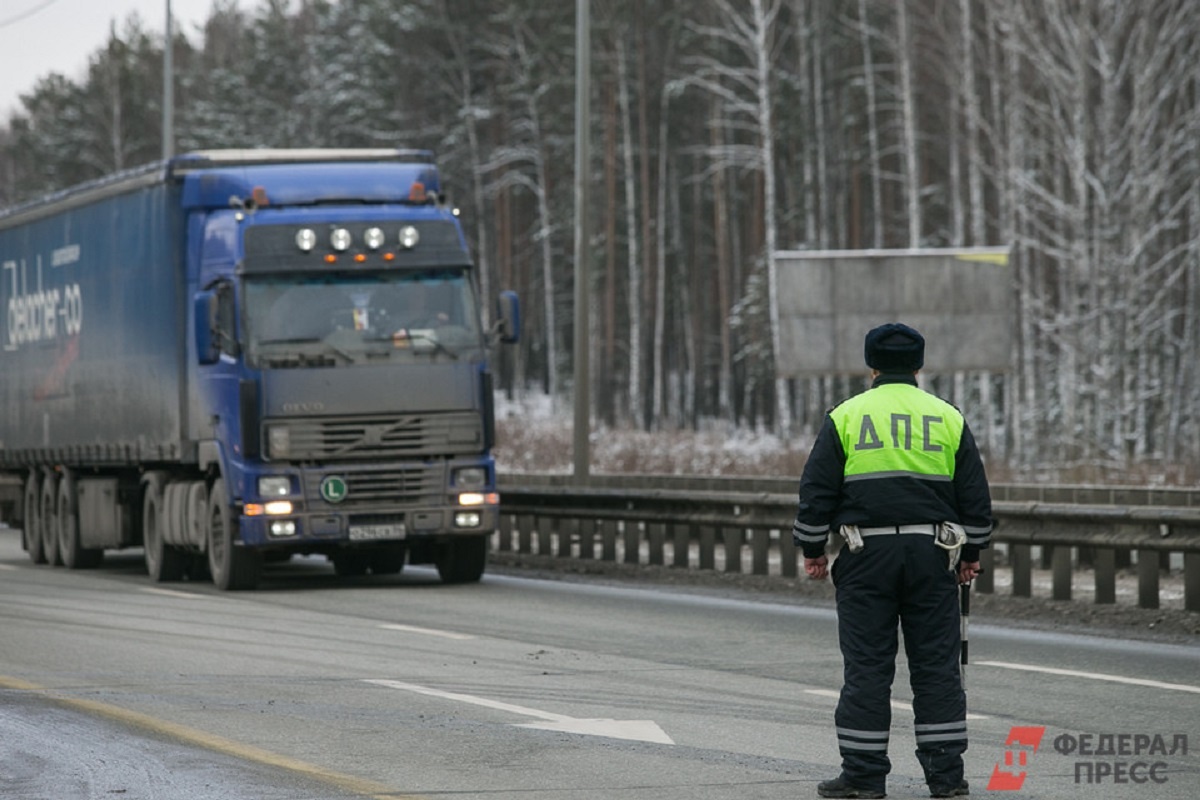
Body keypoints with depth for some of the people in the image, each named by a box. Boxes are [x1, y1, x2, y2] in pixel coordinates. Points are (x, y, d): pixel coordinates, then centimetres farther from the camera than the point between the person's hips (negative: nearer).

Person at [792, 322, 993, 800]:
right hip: (931, 555, 2)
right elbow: (975, 497, 11)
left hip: (867, 554, -2)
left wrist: (813, 550, 9)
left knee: (866, 667, 1)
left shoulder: (846, 417, 2)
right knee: (936, 665, 5)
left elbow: (816, 491, 0)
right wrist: (969, 555, 20)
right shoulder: (948, 419, 8)